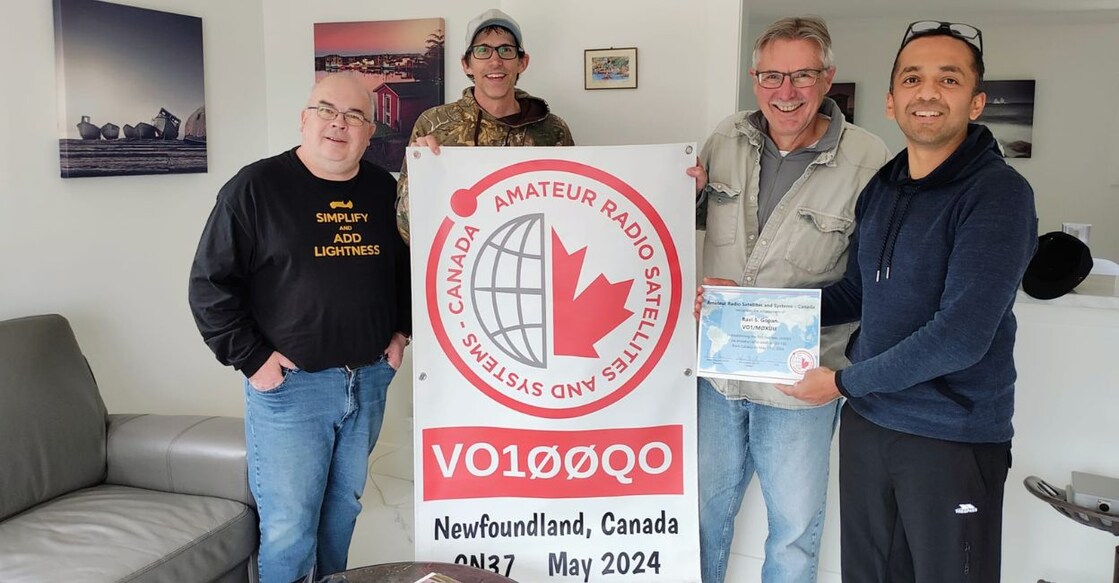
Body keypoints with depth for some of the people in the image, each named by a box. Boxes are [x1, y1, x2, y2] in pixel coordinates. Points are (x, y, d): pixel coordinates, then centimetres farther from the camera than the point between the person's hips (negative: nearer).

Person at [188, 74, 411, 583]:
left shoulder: (385, 190, 7)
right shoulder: (256, 187, -7)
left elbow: (409, 266, 22)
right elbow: (209, 285, -7)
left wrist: (400, 330, 11)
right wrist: (251, 359, -11)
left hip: (370, 379, 5)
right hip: (289, 383, -4)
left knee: (344, 507, 18)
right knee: (288, 526, 0)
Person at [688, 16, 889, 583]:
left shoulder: (866, 160, -16)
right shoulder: (727, 138, -1)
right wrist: (688, 192, -8)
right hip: (717, 369, 4)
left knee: (794, 528, 17)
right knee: (704, 509, 22)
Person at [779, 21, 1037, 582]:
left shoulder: (998, 194, -15)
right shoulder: (879, 189, 6)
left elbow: (960, 336, -22)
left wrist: (843, 382, -14)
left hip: (954, 437, -6)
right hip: (865, 420, 6)